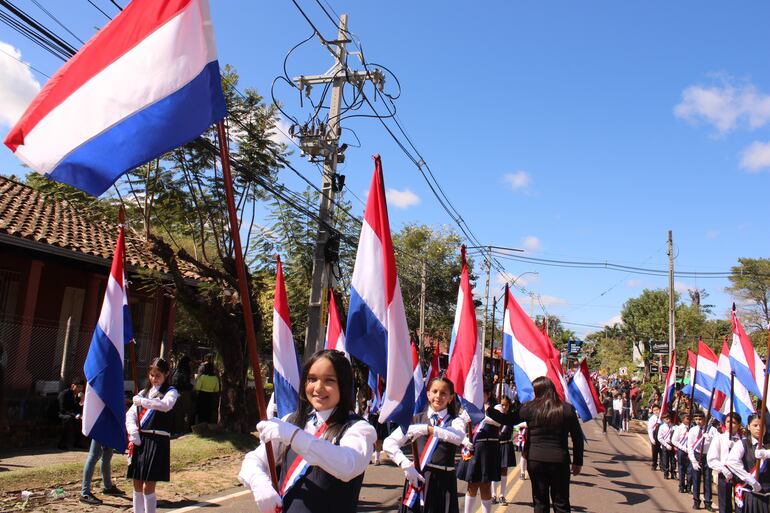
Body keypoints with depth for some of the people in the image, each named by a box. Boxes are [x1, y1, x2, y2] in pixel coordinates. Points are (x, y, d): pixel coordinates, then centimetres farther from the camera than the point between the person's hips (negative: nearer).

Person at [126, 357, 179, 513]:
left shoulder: (170, 392, 1)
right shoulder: (144, 392, 17)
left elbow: (166, 405, -22)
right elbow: (130, 414, 11)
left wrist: (142, 401, -15)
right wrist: (133, 431, -6)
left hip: (158, 441, -5)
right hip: (140, 440, 5)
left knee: (148, 487, -6)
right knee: (137, 484, 11)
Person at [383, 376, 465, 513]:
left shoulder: (455, 421, 4)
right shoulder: (416, 420, 8)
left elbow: (458, 437, -21)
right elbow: (388, 443, 0)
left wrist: (427, 429, -26)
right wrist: (406, 465, -13)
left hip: (444, 481, -1)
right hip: (417, 479, 1)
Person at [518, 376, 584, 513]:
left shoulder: (529, 408, -7)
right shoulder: (567, 409, -2)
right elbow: (578, 438, 1)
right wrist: (577, 461, 9)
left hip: (535, 460, 0)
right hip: (560, 461, 0)